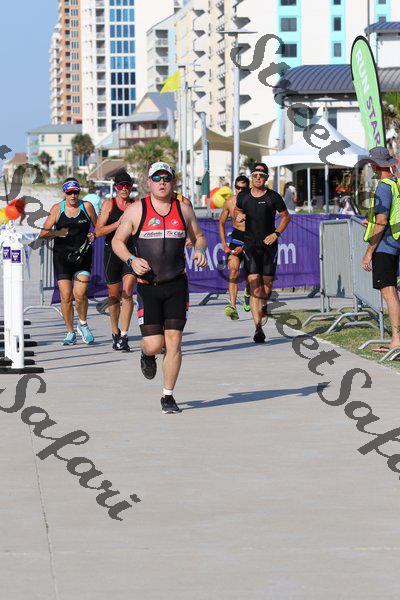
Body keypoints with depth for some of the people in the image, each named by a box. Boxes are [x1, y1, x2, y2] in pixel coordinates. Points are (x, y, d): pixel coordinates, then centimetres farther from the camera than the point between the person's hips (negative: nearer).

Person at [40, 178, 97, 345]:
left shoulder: (87, 207, 3)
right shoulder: (57, 209, 3)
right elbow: (43, 232, 1)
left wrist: (93, 235, -6)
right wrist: (57, 233, -16)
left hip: (83, 255, -1)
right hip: (62, 256, 1)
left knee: (80, 293, -15)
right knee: (66, 296, -4)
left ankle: (82, 324, 11)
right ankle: (70, 333, 11)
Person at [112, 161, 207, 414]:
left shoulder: (184, 209, 6)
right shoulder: (137, 210, 0)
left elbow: (199, 236, 18)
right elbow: (118, 241, 6)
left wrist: (200, 250, -5)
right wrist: (131, 259, -13)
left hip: (177, 285, 2)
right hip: (147, 286, -1)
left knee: (174, 342, -4)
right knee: (154, 344, -8)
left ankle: (168, 396, 9)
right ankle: (147, 355, 31)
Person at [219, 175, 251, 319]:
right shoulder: (229, 202, -2)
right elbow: (222, 222, 13)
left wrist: (243, 247, -19)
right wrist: (224, 245, 4)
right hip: (236, 238, 1)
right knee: (233, 270, -19)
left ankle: (248, 294, 45)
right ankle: (233, 307, -29)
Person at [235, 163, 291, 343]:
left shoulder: (273, 197, -3)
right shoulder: (243, 196, 3)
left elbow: (286, 216, 7)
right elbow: (237, 210, 22)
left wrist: (276, 233, -7)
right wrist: (238, 216, -2)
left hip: (269, 245, 0)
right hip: (250, 245, 0)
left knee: (267, 284, 4)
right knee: (255, 287, -12)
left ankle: (264, 306, 41)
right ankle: (258, 327, -16)